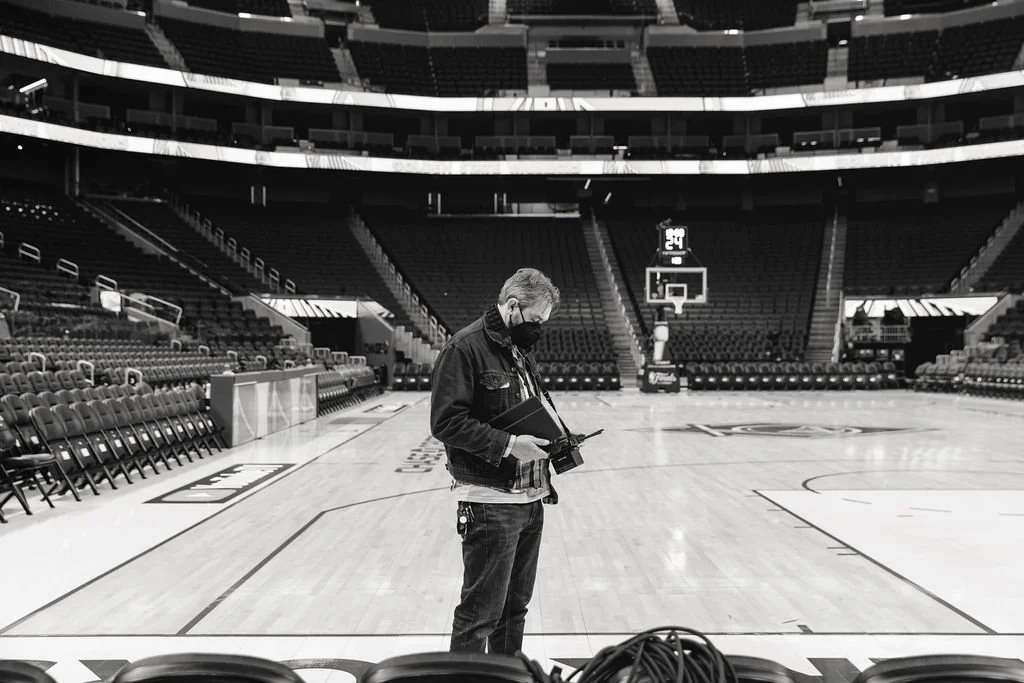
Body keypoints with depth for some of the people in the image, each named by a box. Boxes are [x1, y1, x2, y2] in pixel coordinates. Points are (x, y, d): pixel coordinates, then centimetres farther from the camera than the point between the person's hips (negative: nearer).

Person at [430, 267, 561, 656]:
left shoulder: (520, 350, 15)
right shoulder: (466, 347, -12)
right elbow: (446, 421, -18)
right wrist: (507, 444, -23)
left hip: (532, 498, 8)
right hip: (490, 503, -8)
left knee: (515, 604, 18)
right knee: (481, 611, 0)